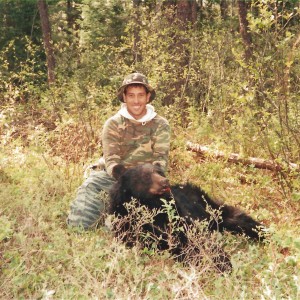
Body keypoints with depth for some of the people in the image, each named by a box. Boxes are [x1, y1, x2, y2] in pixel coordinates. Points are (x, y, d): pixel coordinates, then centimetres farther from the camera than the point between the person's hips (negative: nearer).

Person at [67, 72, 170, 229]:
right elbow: (111, 160, -12)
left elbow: (161, 157, -9)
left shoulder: (160, 125, 0)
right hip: (117, 175, -1)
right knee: (91, 185, -24)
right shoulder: (113, 124, -2)